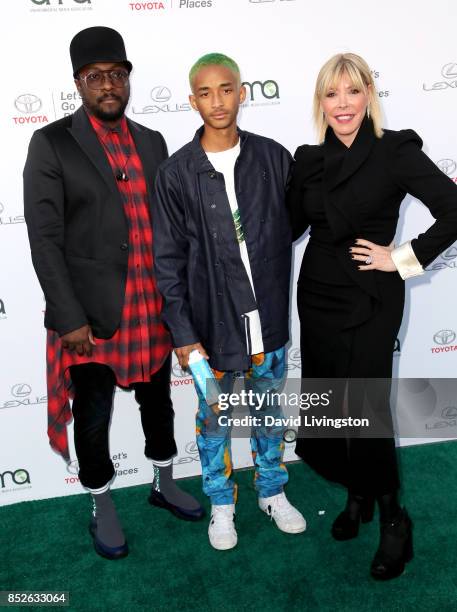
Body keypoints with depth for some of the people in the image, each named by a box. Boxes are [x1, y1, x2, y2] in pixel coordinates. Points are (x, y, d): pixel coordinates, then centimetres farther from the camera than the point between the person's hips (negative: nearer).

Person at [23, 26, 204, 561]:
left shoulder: (152, 142, 8)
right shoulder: (52, 144, -7)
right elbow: (44, 240, -11)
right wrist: (70, 319, -16)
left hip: (152, 308, 5)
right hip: (92, 313, -4)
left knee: (158, 403, 20)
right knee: (92, 419, 12)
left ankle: (163, 485, 44)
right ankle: (102, 510, 35)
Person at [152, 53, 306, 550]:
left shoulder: (273, 157, -3)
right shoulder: (176, 173, -7)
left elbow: (297, 222, 8)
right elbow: (168, 259, -6)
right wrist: (182, 333, -9)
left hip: (268, 315, 2)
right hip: (212, 320, -1)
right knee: (213, 416, 14)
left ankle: (272, 491, 41)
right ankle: (221, 504, 36)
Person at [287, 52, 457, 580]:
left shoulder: (396, 150, -9)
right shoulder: (309, 159, 5)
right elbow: (289, 227, 11)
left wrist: (404, 259, -12)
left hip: (370, 300, -5)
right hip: (317, 295, 5)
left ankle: (393, 521, 23)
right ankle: (357, 494, 37)